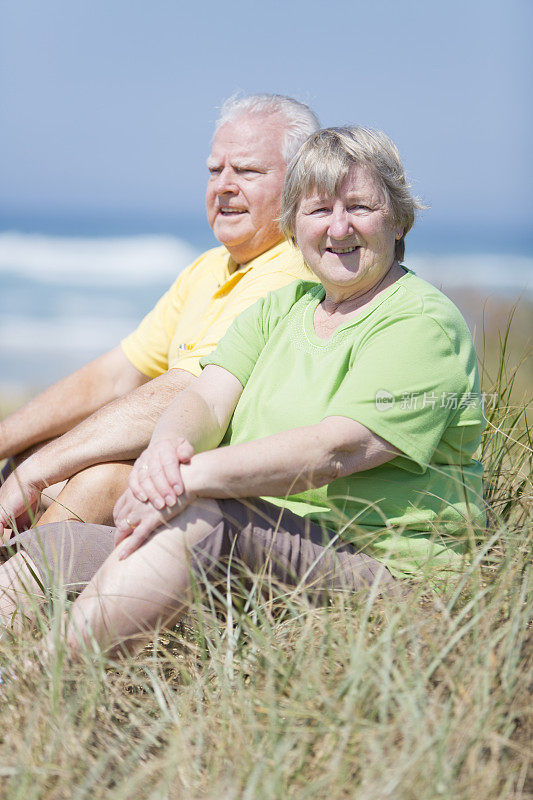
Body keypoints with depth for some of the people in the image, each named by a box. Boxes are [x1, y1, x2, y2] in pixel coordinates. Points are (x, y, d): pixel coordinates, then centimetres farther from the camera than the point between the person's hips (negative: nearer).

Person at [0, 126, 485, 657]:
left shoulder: (424, 324, -6)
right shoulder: (279, 309, 17)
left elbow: (340, 448, -21)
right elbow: (207, 399, 1)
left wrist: (194, 476, -30)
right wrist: (167, 447, -24)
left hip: (381, 565, -7)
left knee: (198, 522, -35)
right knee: (44, 549, -8)